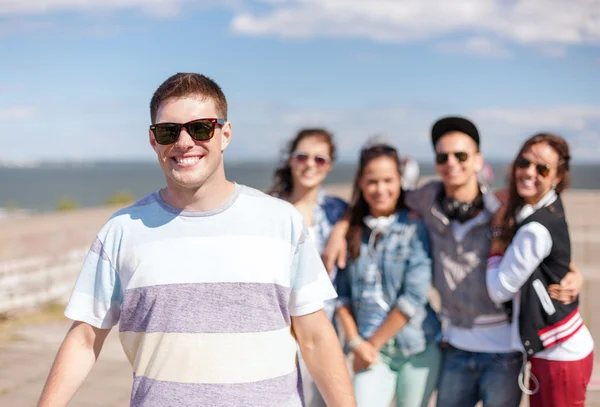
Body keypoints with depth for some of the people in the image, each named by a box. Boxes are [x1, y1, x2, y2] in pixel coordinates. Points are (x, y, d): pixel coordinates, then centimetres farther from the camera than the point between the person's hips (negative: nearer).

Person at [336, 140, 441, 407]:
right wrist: (356, 342, -6)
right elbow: (342, 294, 4)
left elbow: (414, 295, -12)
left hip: (417, 348, -2)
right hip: (371, 352, 2)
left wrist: (374, 342, -8)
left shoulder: (415, 229, -6)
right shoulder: (353, 231, 4)